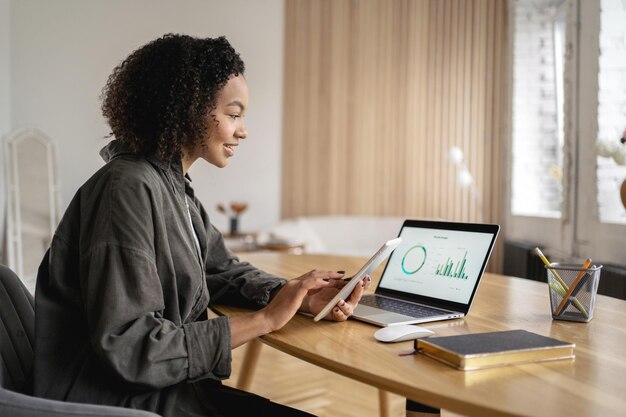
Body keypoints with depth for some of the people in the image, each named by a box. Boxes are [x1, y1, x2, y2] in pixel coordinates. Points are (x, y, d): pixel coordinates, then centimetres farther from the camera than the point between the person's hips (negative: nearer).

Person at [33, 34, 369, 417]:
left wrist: (300, 296, -4)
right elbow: (128, 348, -24)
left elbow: (224, 271, 15)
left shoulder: (175, 187, 6)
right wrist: (264, 320, -20)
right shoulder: (129, 188, -21)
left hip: (164, 386, 8)